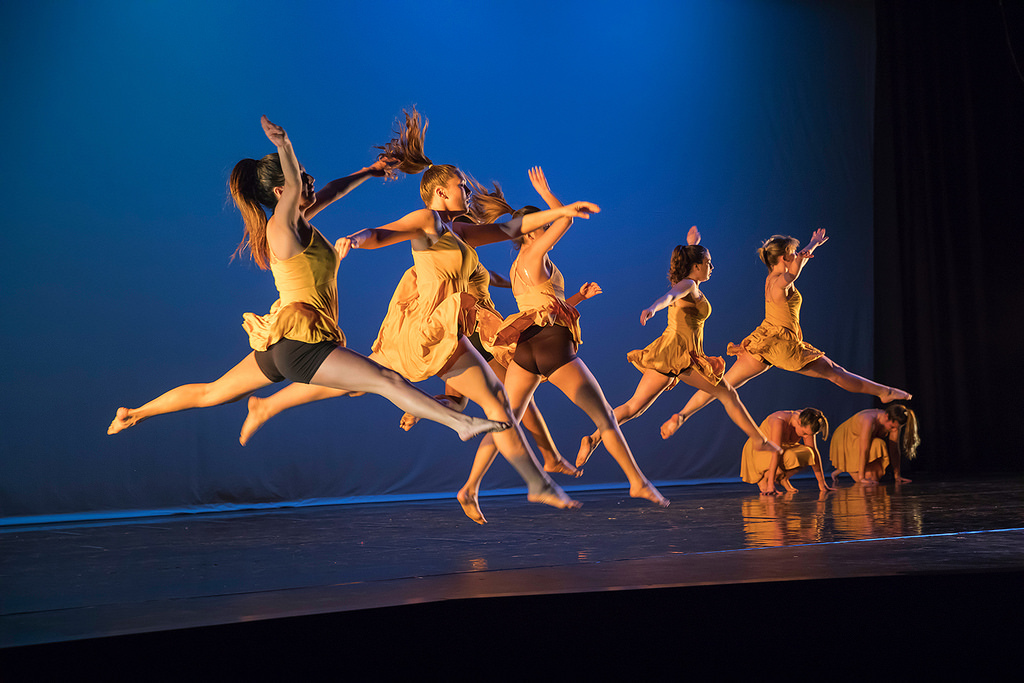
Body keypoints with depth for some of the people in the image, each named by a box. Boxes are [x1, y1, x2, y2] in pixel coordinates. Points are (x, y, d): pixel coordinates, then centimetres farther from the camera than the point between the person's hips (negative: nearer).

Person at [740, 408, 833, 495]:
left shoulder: (807, 425, -16)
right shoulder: (780, 421, -35)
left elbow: (814, 451, -9)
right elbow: (776, 454, -40)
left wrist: (821, 483, -8)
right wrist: (770, 486, -42)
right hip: (758, 451, -6)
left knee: (808, 454, -19)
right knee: (790, 458, -34)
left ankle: (783, 478, 1)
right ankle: (763, 479, -10)